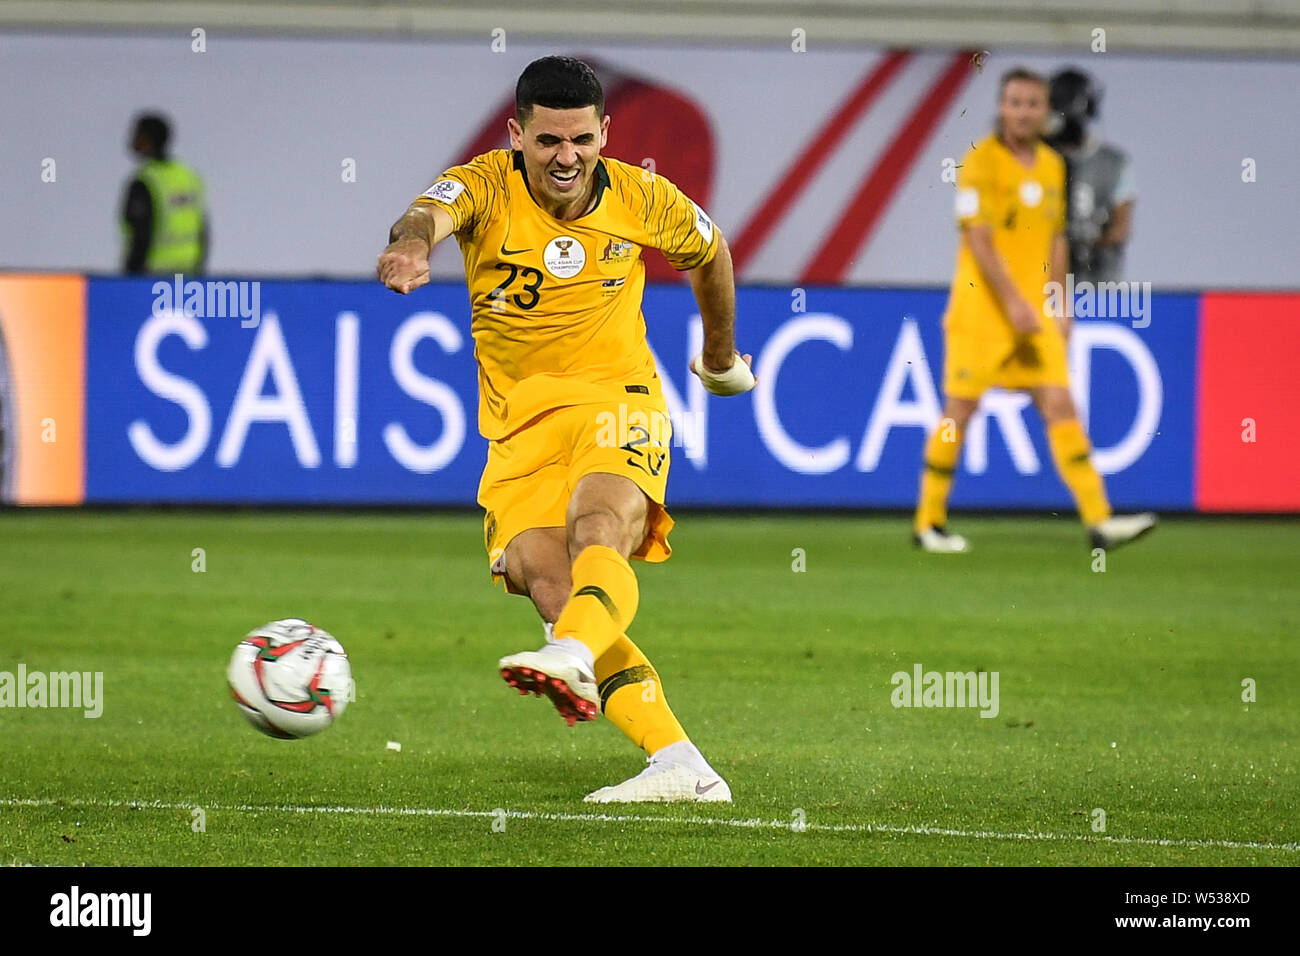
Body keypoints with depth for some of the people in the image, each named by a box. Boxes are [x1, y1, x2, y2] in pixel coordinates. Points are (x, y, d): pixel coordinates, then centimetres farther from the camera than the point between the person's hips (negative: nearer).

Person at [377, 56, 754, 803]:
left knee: (599, 530, -32)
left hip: (617, 402, -1)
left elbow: (710, 253, 21)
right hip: (520, 426, 1)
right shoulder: (486, 187, -8)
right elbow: (434, 211, -33)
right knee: (548, 583, -17)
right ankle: (680, 765, -20)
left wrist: (722, 358, 34)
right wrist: (413, 243, -58)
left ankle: (574, 658, -62)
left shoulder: (640, 200, -1)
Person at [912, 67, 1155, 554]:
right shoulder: (981, 162, -9)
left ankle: (1099, 519, -9)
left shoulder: (1052, 165, 11)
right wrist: (1012, 300, -21)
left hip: (1033, 314, 5)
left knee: (1060, 406, -4)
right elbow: (978, 239, -16)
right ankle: (929, 523, 12)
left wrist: (1059, 306, 15)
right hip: (980, 310, -5)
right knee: (959, 411, 0)